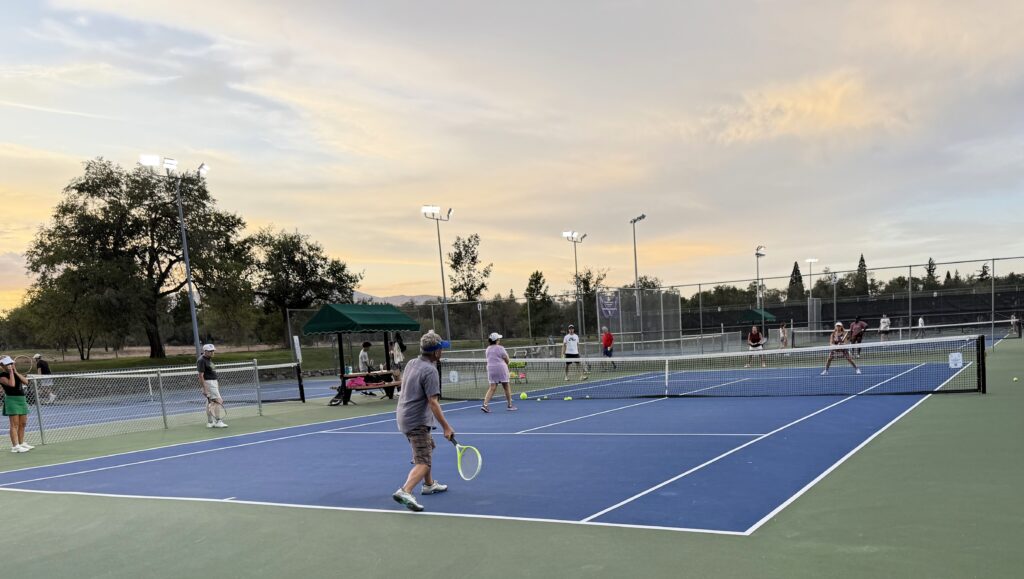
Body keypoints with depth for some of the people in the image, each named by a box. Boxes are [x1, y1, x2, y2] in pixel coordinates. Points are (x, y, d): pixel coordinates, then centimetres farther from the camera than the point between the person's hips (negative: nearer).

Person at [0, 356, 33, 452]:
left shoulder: (16, 373, 14)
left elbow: (26, 382, 0)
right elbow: (12, 384, -24)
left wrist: (16, 372, -4)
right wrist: (11, 372, -15)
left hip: (22, 400, 8)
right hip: (12, 400, -8)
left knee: (22, 424, 13)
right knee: (15, 424, -10)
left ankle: (21, 443, 24)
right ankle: (15, 446, -11)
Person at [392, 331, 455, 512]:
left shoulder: (411, 363, 5)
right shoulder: (430, 371, -21)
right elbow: (433, 402, -24)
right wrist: (446, 427, -21)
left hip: (404, 415, 10)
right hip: (417, 422, -10)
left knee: (428, 448, 28)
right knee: (423, 463, -12)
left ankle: (429, 484, 42)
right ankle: (405, 491, -28)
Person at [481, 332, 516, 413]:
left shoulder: (488, 349, 10)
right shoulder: (500, 348, -8)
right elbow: (506, 360, -6)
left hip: (491, 369, 5)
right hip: (501, 368, -5)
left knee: (492, 388, 1)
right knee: (506, 387, 9)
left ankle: (485, 404, -14)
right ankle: (510, 405, 18)